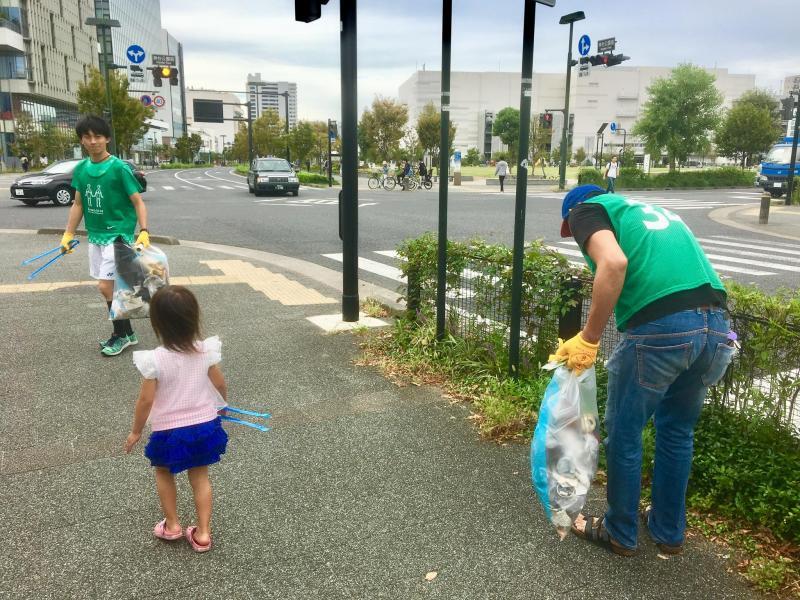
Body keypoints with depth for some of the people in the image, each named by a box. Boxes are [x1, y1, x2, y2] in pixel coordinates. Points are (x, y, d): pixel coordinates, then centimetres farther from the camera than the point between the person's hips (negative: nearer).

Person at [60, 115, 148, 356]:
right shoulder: (80, 169, 6)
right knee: (109, 287, 11)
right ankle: (127, 333, 24)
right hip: (95, 236, 7)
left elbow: (138, 202, -11)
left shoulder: (120, 168, -12)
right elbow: (78, 204, 14)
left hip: (118, 235, -7)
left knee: (106, 287, -9)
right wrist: (68, 234, 12)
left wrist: (144, 232, -23)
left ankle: (121, 335, 9)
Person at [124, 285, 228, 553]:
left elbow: (146, 401, -16)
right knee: (200, 477, 20)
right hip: (205, 426, 3)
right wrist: (222, 403, 22)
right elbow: (220, 385, 0)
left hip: (169, 432, -2)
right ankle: (202, 533, 25)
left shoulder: (155, 359, -23)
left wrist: (136, 431, 1)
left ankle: (172, 525, 34)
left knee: (164, 473, 26)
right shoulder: (206, 351, -14)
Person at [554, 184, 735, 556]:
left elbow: (614, 264, -11)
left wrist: (588, 338, -7)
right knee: (677, 431, 25)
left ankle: (619, 533, 32)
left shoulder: (586, 210, 11)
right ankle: (669, 531, 40)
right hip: (717, 325, 7)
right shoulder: (650, 211, 32)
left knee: (624, 434, 14)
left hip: (661, 327, -7)